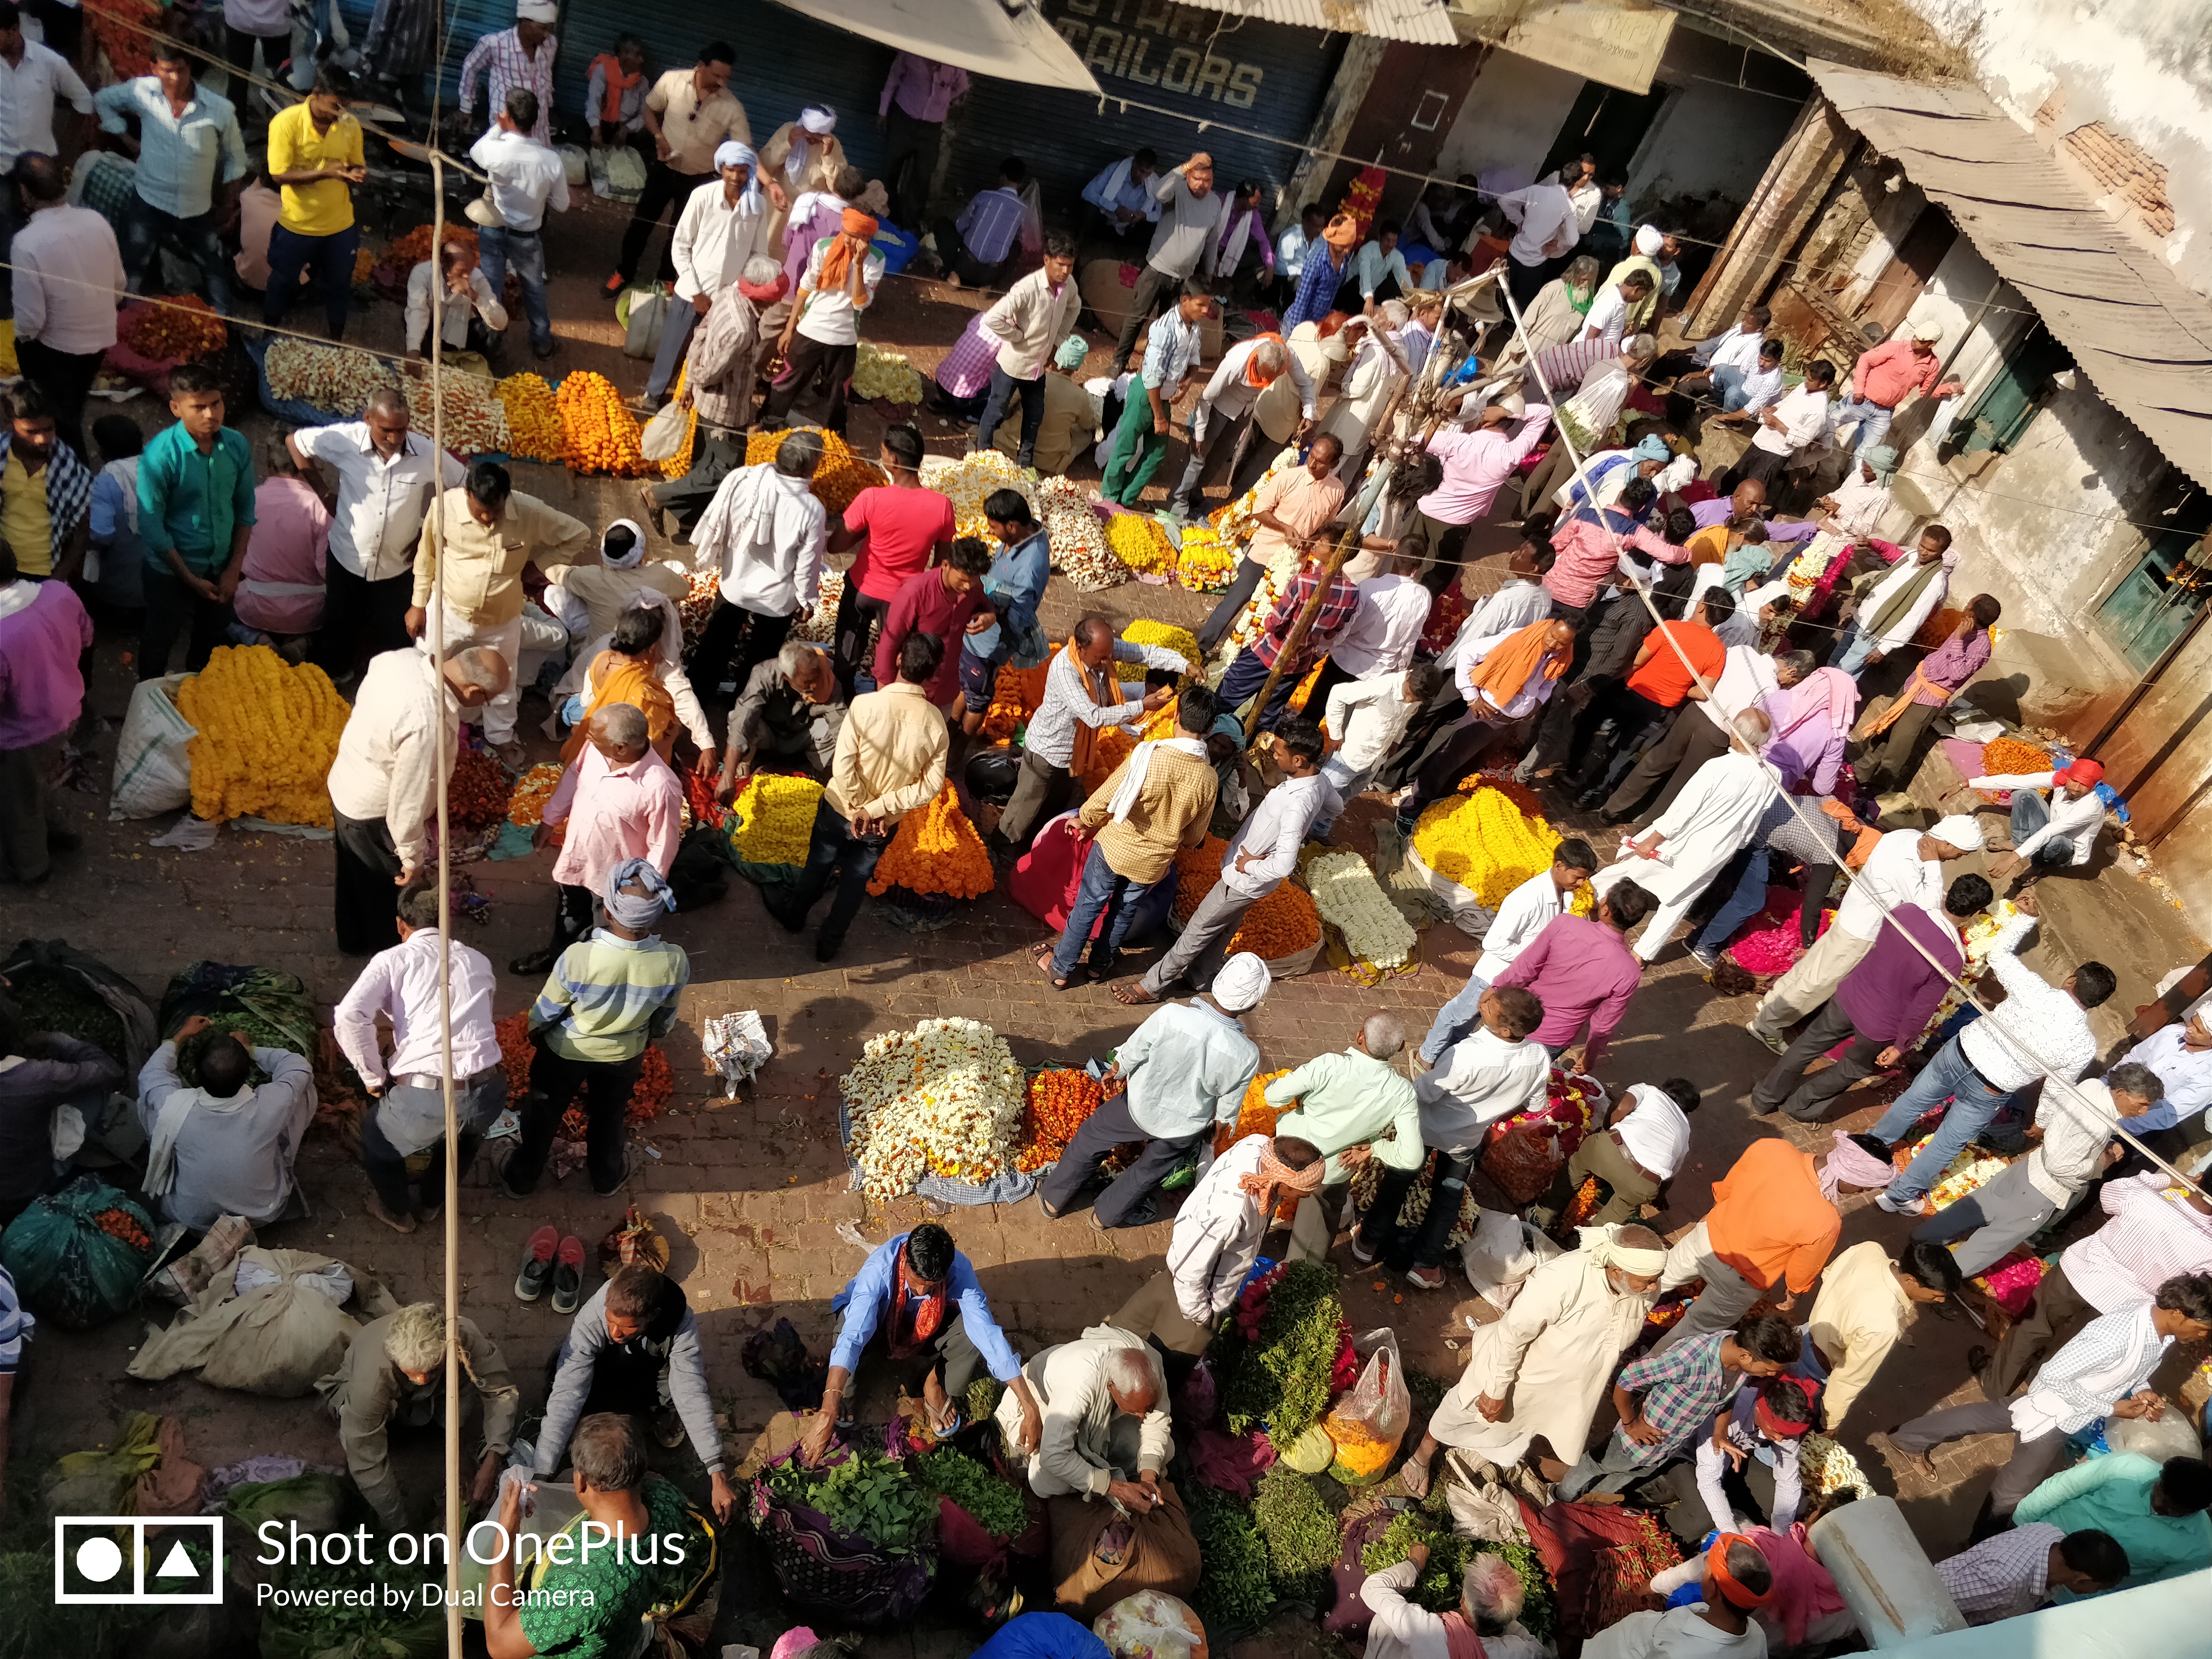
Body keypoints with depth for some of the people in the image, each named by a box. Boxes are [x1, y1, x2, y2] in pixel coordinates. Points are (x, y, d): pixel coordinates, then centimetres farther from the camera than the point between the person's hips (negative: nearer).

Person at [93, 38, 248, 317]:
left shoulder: (220, 110, -16)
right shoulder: (142, 92, -13)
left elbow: (235, 158, -1)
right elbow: (102, 99, 8)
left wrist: (228, 205, 2)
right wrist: (126, 141, 2)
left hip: (197, 210, -1)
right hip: (148, 202, 1)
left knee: (215, 271, 16)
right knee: (134, 269, 14)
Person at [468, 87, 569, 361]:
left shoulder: (496, 151, -26)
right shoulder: (551, 160, -23)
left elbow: (475, 152, 0)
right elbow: (561, 205, -9)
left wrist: (498, 128, -1)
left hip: (493, 229, -1)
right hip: (527, 235, 1)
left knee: (491, 286, 15)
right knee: (534, 287, 23)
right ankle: (542, 343, 36)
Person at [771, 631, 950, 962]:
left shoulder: (865, 704, -27)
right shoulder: (935, 723, -20)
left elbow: (843, 766, -26)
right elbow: (931, 786, -17)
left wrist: (861, 806, -12)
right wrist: (877, 809, -16)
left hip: (840, 808, -1)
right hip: (884, 824, 1)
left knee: (819, 866, 27)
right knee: (856, 882, 25)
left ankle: (794, 916, 53)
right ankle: (829, 943, 43)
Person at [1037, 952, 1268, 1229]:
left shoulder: (1171, 1015, -33)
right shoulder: (1247, 1055, -29)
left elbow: (1132, 1053, -15)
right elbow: (1227, 1109, -11)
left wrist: (1114, 1072, 7)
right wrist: (1213, 1130, 11)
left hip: (1139, 1105, 0)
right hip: (1183, 1129, 1)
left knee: (1089, 1141, 28)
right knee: (1149, 1172, 30)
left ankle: (1053, 1200, 46)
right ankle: (1106, 1215, 52)